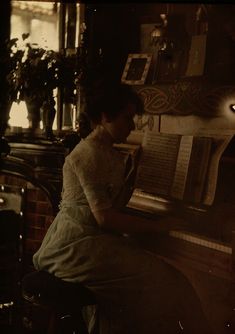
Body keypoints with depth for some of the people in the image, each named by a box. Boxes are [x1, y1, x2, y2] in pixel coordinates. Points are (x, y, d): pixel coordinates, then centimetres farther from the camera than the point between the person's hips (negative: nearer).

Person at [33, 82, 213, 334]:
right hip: (77, 244, -9)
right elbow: (105, 217, -20)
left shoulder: (110, 155, 16)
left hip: (94, 236, 9)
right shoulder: (90, 154, -14)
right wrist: (157, 226, -16)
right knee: (156, 282, -18)